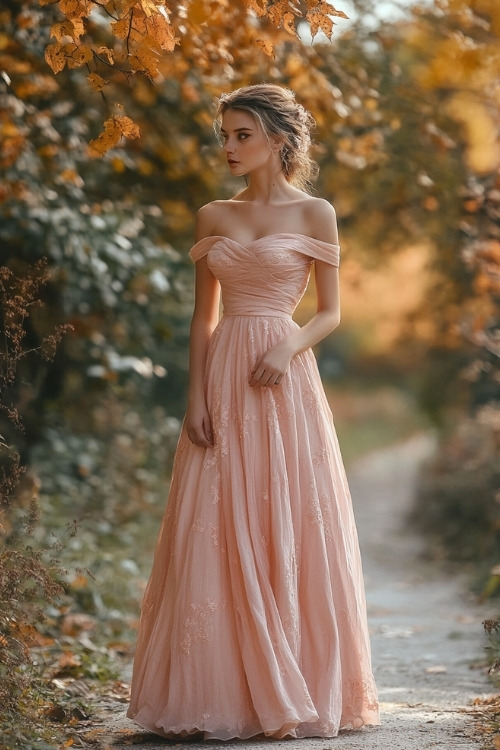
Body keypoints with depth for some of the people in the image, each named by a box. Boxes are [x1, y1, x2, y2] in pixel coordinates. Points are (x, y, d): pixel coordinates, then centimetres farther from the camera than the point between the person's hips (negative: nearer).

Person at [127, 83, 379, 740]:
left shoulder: (314, 214, 2)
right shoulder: (213, 217, 11)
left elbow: (331, 312, 3)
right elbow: (203, 316, 10)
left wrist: (288, 348, -16)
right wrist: (196, 398, 0)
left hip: (285, 383, -3)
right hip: (223, 379, 3)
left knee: (289, 531, -2)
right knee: (217, 536, 0)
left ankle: (298, 688, 9)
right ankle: (223, 689, 7)